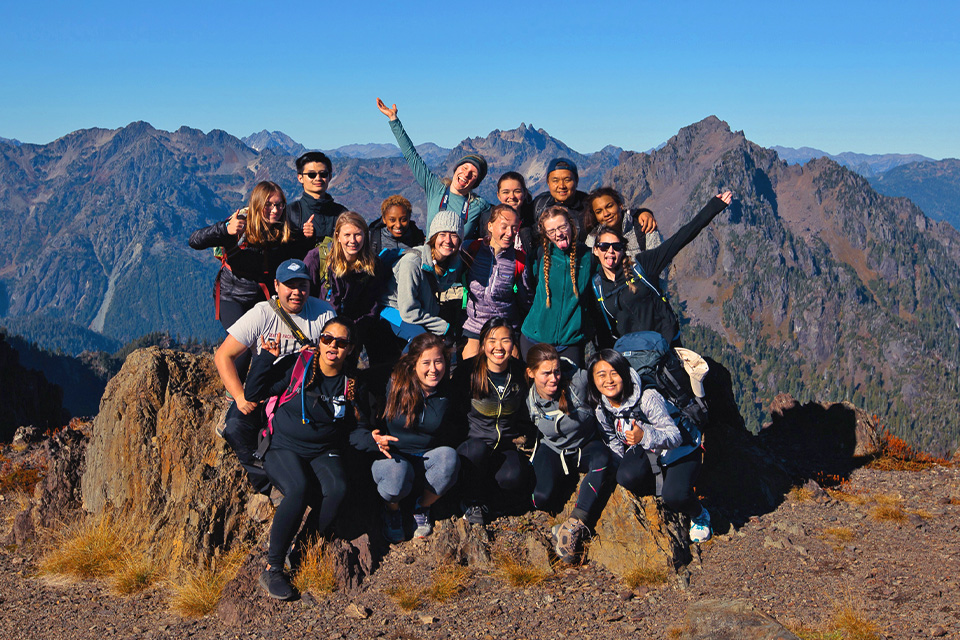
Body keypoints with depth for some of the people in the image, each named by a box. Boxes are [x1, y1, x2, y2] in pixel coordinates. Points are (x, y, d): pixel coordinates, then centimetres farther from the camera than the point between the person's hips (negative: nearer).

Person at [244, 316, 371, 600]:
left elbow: (357, 429, 14)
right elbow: (254, 392, -6)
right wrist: (268, 355, -15)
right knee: (299, 489, -34)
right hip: (283, 449, -3)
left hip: (323, 454, 3)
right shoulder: (297, 366, -2)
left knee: (337, 489, -31)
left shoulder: (351, 386, 9)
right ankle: (272, 568, -22)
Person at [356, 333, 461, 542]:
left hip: (429, 456, 2)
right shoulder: (394, 384, -9)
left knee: (449, 457, -33)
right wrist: (375, 438, -24)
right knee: (398, 476, -38)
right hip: (393, 455, -2)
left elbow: (453, 435, 9)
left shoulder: (447, 391, -3)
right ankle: (392, 509, 1)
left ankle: (422, 507, -4)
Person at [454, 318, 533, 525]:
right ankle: (473, 502, -12)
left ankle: (490, 494, 3)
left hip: (509, 445, 1)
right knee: (477, 449, -39)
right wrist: (462, 437, -8)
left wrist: (523, 437, 6)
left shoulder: (521, 372, 1)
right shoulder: (468, 372, -7)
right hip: (475, 440, -1)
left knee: (512, 477, -33)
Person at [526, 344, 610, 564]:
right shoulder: (529, 399, -14)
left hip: (585, 447, 0)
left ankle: (575, 524, -39)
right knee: (542, 499, -27)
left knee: (601, 457, -38)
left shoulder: (577, 381, -22)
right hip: (552, 450, 1)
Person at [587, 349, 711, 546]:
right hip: (645, 450, 5)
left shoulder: (648, 398, -32)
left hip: (682, 450, -4)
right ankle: (663, 483, 3)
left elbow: (675, 437, -34)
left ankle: (699, 516, 7)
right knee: (626, 477, -29)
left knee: (674, 496, -29)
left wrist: (644, 436, -51)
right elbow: (613, 444, 3)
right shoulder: (602, 410, -13)